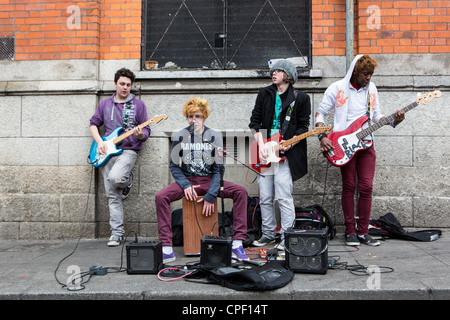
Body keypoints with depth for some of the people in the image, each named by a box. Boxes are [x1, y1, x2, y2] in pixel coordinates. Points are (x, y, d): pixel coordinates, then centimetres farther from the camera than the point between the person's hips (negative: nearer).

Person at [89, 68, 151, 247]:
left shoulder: (138, 105, 6)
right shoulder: (104, 104, 15)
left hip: (128, 150, -3)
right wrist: (99, 142, 0)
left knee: (114, 178, -32)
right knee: (112, 195, -1)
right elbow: (93, 124, 17)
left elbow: (146, 131, 5)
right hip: (107, 152, 3)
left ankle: (127, 180, 5)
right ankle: (117, 233, 6)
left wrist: (140, 134, -18)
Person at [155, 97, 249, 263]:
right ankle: (167, 248, -22)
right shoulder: (180, 136, -1)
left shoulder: (214, 136, -3)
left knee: (241, 191, -23)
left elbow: (219, 168, -6)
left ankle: (237, 244, -20)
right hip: (186, 180, 0)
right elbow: (174, 165, 3)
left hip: (209, 180, 0)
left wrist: (211, 195, -17)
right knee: (160, 196, -27)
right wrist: (185, 185, -15)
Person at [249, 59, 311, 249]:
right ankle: (268, 235, 21)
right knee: (265, 198, 7)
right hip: (265, 151, 4)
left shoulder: (300, 98, 3)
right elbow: (254, 121, 9)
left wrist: (289, 143, -15)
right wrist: (261, 145, -4)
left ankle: (287, 238, 1)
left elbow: (303, 127, 3)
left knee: (283, 197, -9)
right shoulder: (265, 94, 12)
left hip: (286, 154, -4)